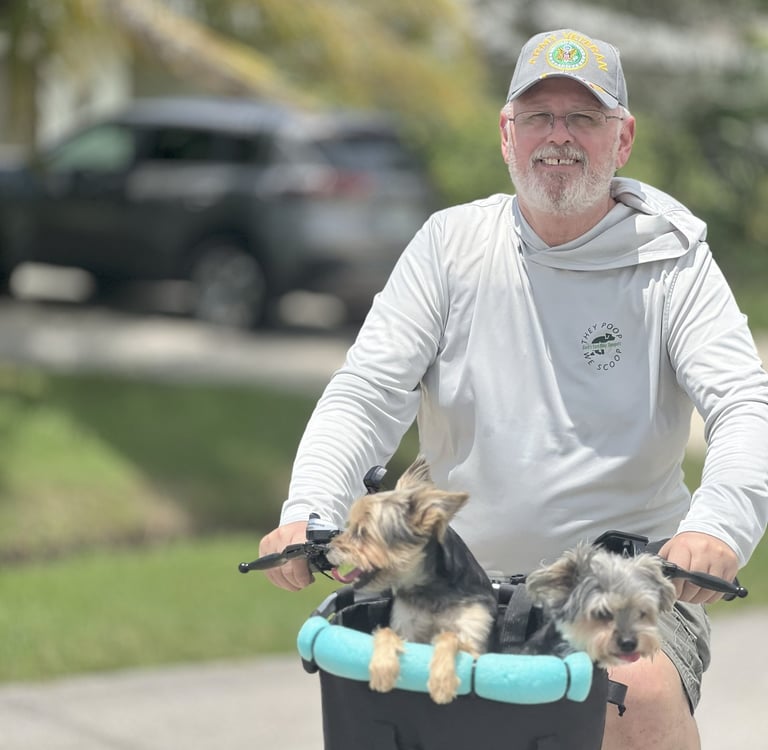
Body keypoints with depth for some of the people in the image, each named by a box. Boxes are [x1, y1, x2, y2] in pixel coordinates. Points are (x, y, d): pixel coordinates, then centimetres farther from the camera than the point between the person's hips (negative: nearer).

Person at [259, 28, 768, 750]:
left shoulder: (671, 263, -1)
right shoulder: (450, 245, 5)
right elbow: (365, 394, -1)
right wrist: (308, 512, -22)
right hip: (465, 584, 3)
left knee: (642, 691, -31)